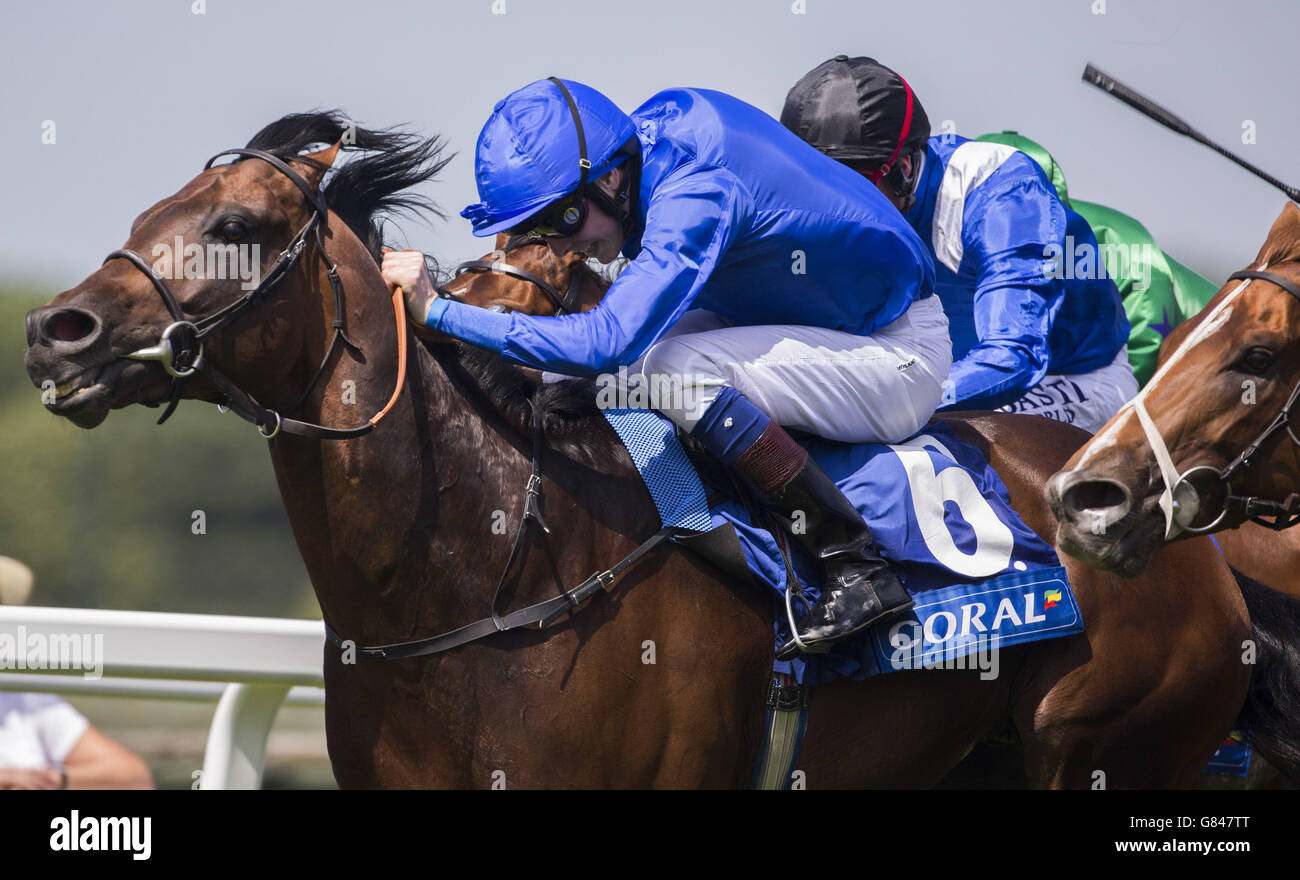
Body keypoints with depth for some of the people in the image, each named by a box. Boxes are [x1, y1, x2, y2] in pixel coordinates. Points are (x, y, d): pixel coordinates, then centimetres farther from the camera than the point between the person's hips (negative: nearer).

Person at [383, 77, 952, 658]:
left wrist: (438, 311, -39)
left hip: (901, 357, -10)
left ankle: (856, 569, -24)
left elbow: (609, 342, -41)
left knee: (672, 369, -28)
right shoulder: (657, 124, -4)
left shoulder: (696, 198, -31)